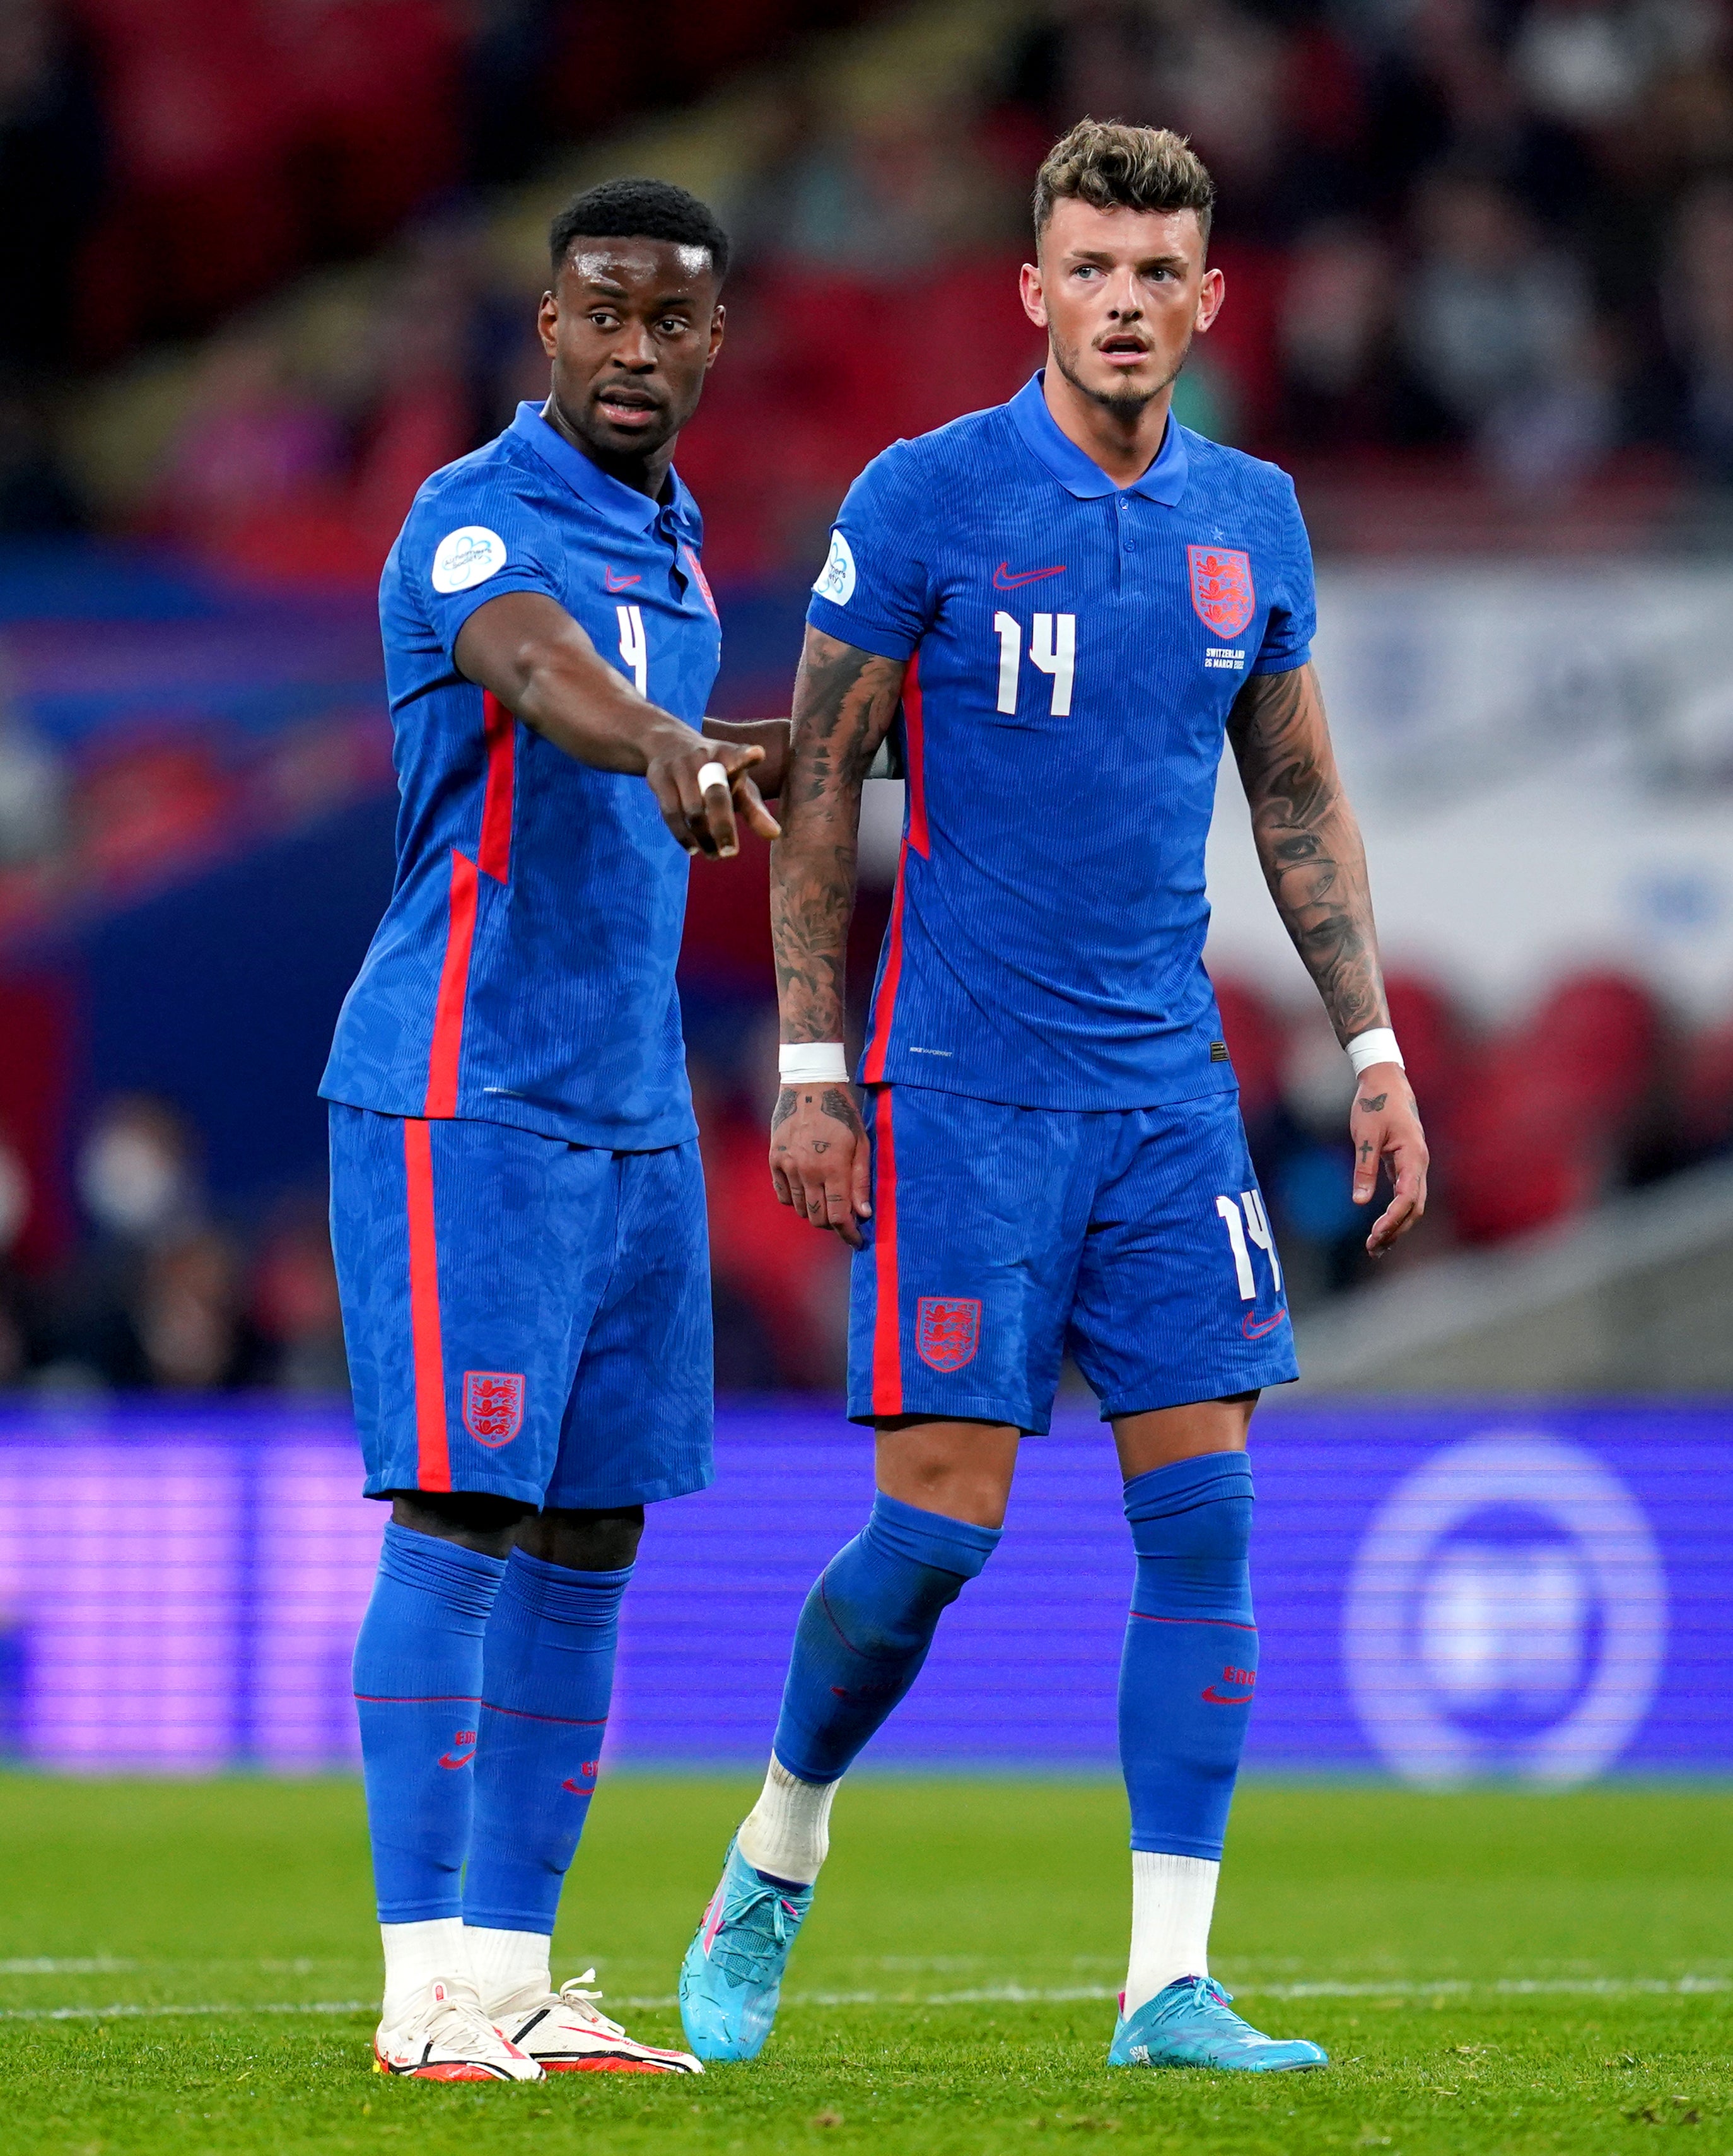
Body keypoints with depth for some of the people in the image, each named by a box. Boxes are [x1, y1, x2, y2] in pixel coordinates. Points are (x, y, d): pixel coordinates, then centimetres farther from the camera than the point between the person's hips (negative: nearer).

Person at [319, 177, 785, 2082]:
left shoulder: (673, 543, 16)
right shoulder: (479, 522, -12)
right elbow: (539, 672, -36)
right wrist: (668, 752, -55)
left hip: (633, 1114, 9)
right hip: (465, 1097, -9)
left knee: (588, 1541, 8)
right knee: (458, 1515, -11)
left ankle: (514, 1970, 13)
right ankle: (428, 1988, -11)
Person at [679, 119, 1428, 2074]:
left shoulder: (1250, 520, 8)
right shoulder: (927, 499, -5)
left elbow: (1301, 803, 17)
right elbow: (816, 782, -2)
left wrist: (1372, 1050, 9)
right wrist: (808, 1068, -6)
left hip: (1169, 1088, 4)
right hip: (962, 1089, -4)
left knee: (1204, 1508, -3)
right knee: (941, 1521, -7)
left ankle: (1170, 1987, 0)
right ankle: (772, 1871, 18)